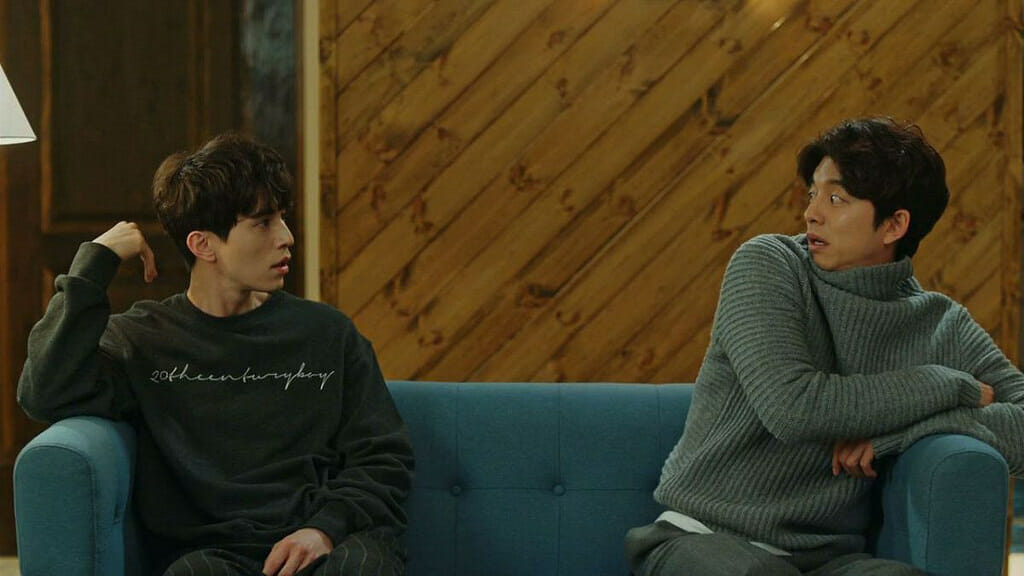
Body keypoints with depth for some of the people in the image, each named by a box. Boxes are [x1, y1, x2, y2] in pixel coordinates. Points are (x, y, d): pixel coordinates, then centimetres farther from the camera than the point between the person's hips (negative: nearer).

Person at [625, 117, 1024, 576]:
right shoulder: (767, 264, -1)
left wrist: (892, 433, -12)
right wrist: (950, 386, -8)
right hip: (703, 535, -2)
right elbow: (792, 408, -15)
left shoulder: (939, 325, 6)